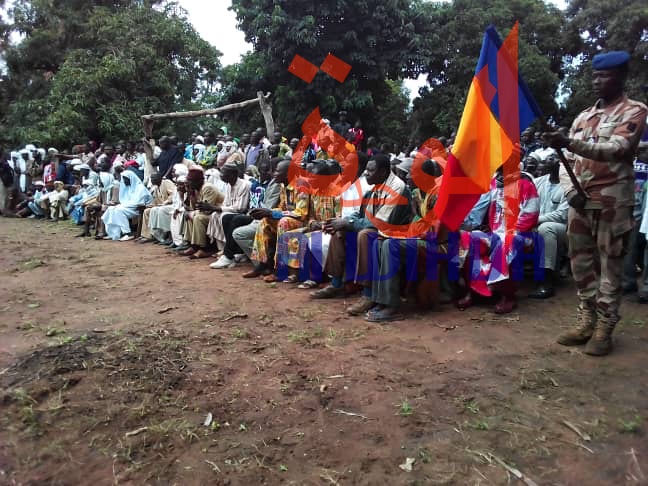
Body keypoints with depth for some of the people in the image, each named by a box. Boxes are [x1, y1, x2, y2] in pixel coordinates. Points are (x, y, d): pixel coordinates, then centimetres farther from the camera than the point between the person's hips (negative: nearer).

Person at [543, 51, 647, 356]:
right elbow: (567, 161, 15)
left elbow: (617, 150, -19)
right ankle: (586, 322, 18)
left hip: (612, 202, -6)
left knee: (609, 267, -1)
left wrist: (570, 143, -31)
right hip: (580, 202, 6)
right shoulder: (583, 117, 17)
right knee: (581, 264, 8)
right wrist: (570, 191, -4)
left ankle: (604, 329, 6)